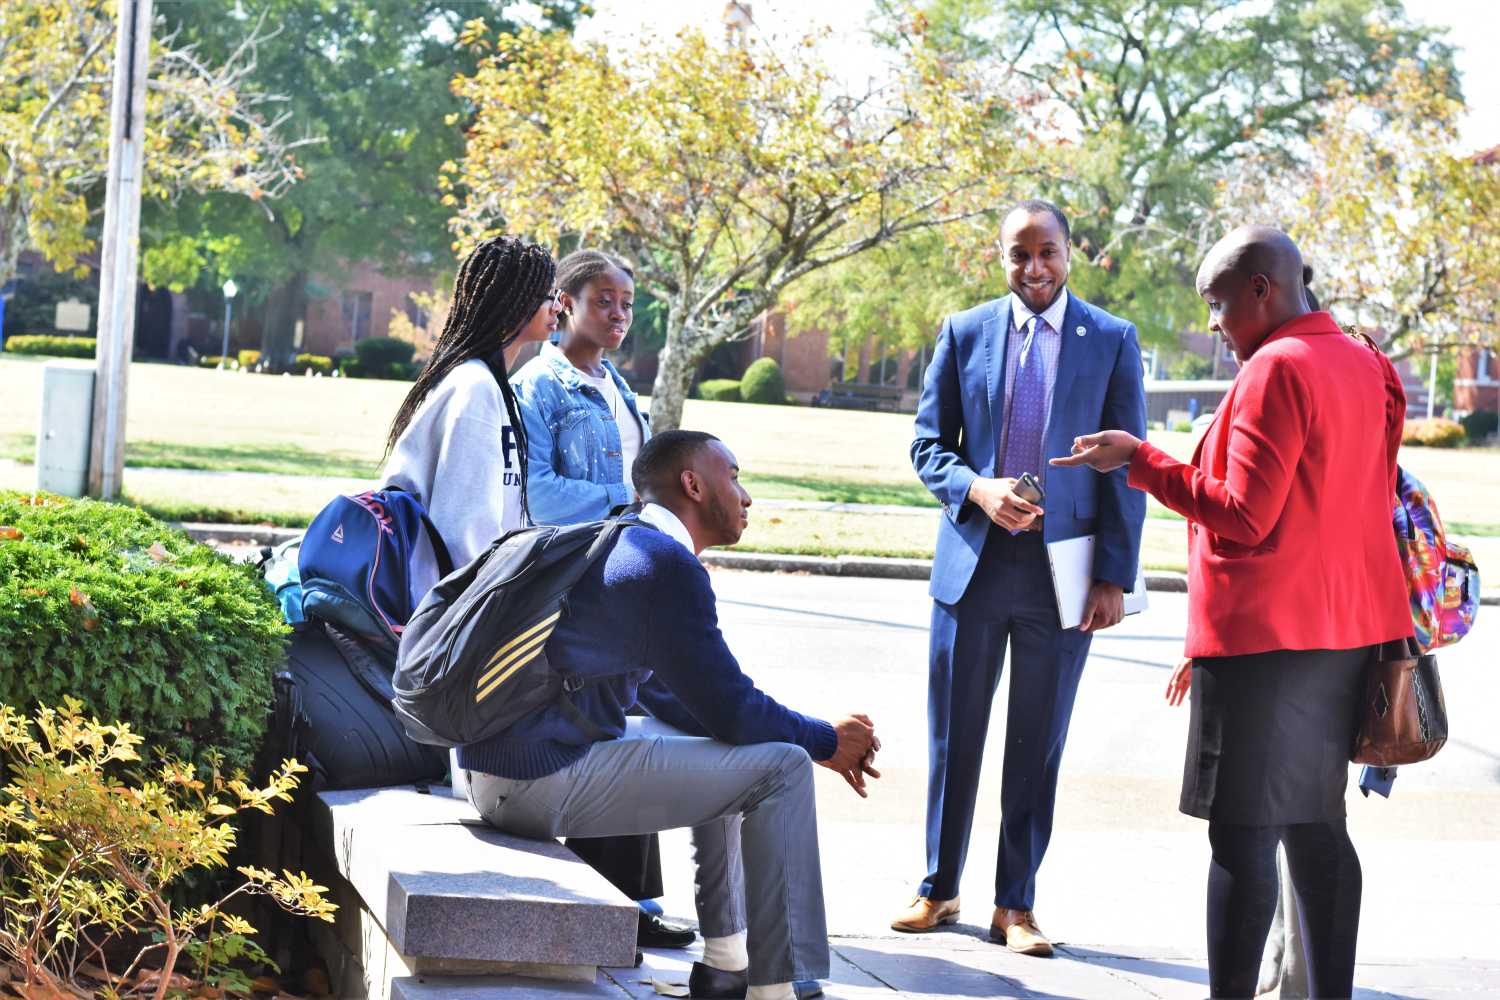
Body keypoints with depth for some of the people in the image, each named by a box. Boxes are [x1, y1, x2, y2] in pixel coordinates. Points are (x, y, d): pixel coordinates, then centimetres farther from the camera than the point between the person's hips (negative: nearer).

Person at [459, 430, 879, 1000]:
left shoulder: (624, 546, 17)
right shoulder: (666, 563, -14)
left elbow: (668, 695, 23)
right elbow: (733, 710, -13)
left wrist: (812, 738, 16)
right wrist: (828, 741, 5)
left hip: (508, 759, 11)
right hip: (541, 777, -11)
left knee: (728, 749, 26)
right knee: (779, 767, -8)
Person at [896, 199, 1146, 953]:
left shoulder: (1111, 341, 1)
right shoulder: (963, 334, 5)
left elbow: (1125, 468, 0)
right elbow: (928, 446, 6)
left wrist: (1115, 578, -5)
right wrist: (978, 490, -15)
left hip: (1062, 570, -1)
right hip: (971, 562, 1)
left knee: (1037, 745, 5)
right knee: (954, 737, 8)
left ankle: (1016, 905, 15)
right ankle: (938, 888, 22)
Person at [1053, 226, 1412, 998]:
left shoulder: (1277, 370, -13)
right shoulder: (1364, 368, 15)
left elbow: (1244, 517, -18)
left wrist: (1140, 461, -9)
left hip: (1262, 641, -9)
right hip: (1344, 637, 9)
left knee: (1242, 834, -7)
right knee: (1315, 827, 13)